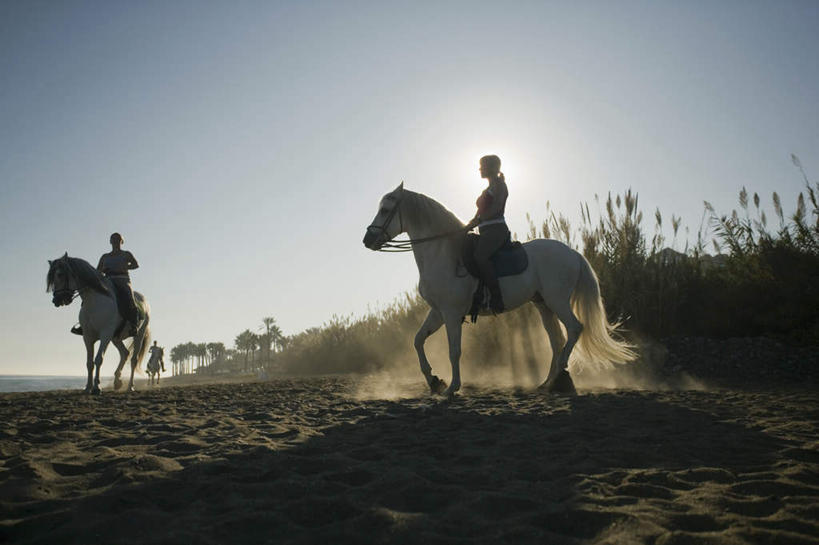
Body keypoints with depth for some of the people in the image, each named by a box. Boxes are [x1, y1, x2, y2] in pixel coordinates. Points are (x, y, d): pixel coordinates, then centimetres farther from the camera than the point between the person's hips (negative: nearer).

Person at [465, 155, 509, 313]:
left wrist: (476, 222, -22)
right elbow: (481, 212, 26)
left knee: (480, 256, -33)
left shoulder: (499, 185, 0)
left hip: (496, 229, -10)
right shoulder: (488, 190, 27)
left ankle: (496, 300, -38)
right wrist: (470, 225, 9)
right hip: (487, 232, 10)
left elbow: (495, 208, -15)